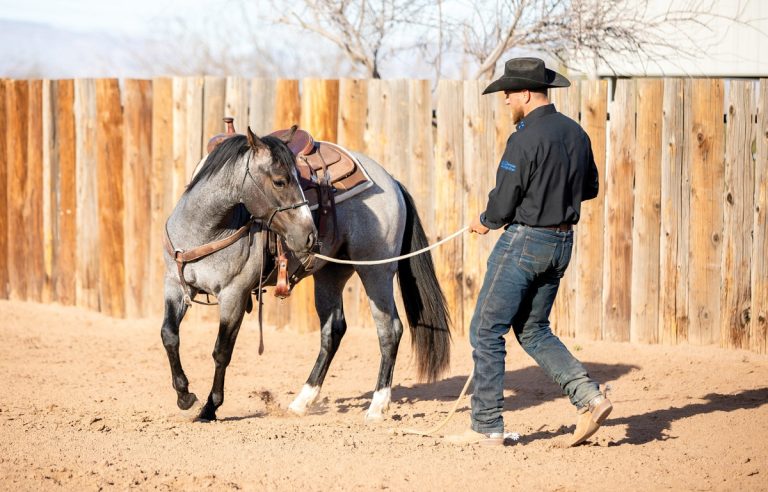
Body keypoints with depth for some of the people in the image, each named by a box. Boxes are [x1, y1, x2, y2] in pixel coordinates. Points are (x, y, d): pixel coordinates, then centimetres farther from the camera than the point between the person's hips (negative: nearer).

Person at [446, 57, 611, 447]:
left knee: (486, 331, 2)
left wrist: (484, 221, 3)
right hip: (562, 243, 8)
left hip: (524, 242, -8)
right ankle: (589, 397, 4)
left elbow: (503, 205, -17)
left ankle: (486, 426, 4)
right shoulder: (576, 133, 7)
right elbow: (590, 188, 18)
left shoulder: (525, 140, -19)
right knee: (533, 331, 20)